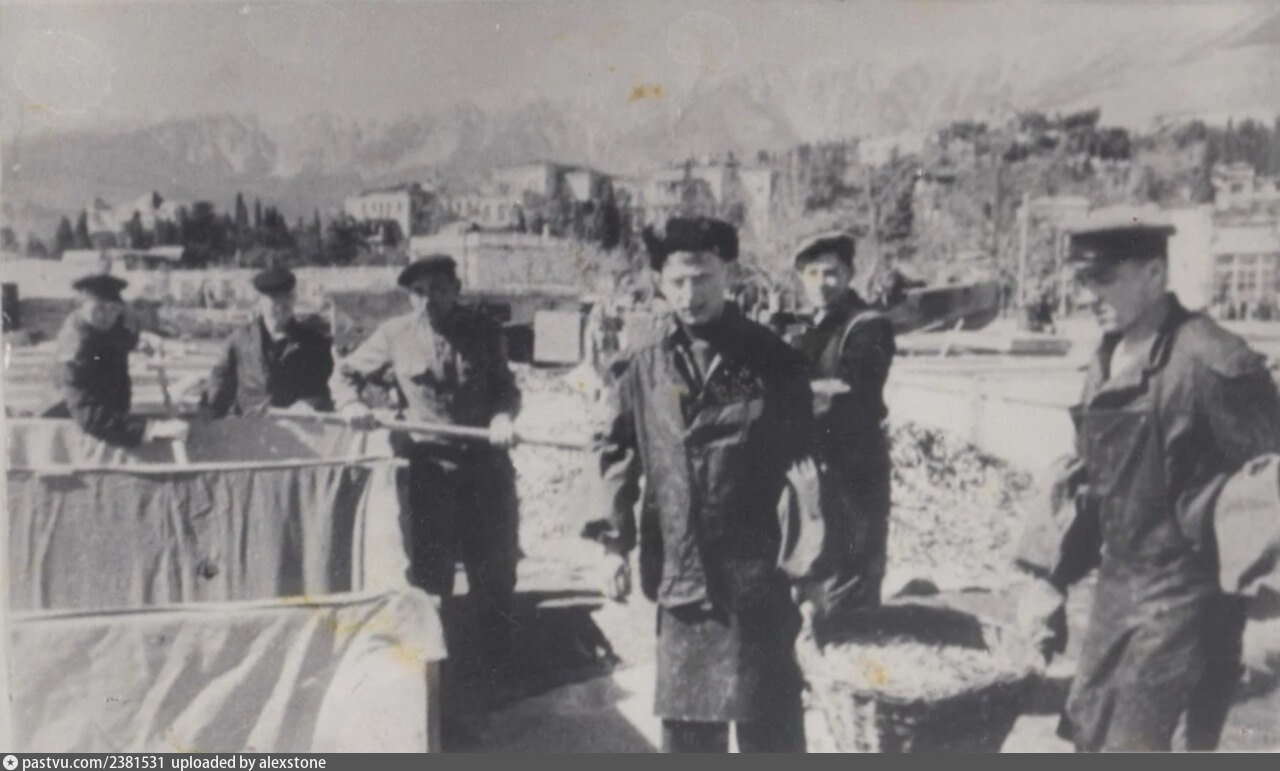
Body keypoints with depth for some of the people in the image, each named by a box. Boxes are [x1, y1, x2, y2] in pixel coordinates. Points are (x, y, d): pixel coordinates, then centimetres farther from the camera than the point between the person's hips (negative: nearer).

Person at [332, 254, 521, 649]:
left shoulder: (484, 331, -1)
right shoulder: (394, 335, -1)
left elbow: (506, 388, 5)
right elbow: (345, 373, 10)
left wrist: (503, 416, -16)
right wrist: (351, 405, -11)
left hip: (485, 458, 1)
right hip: (428, 465, -1)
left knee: (495, 557, 13)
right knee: (428, 562, 5)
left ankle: (499, 643, 36)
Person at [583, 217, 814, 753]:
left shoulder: (769, 358, -4)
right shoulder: (646, 362, 1)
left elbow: (801, 453, 0)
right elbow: (617, 452, 6)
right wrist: (614, 543, 1)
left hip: (755, 567, -2)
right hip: (678, 566, 2)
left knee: (769, 715, 6)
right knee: (685, 715, 15)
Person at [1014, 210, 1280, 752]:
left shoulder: (1210, 363, -18)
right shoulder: (1107, 362, 7)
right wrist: (1050, 576, 10)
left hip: (1181, 595, -8)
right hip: (1116, 583, 8)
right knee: (1088, 733, 16)